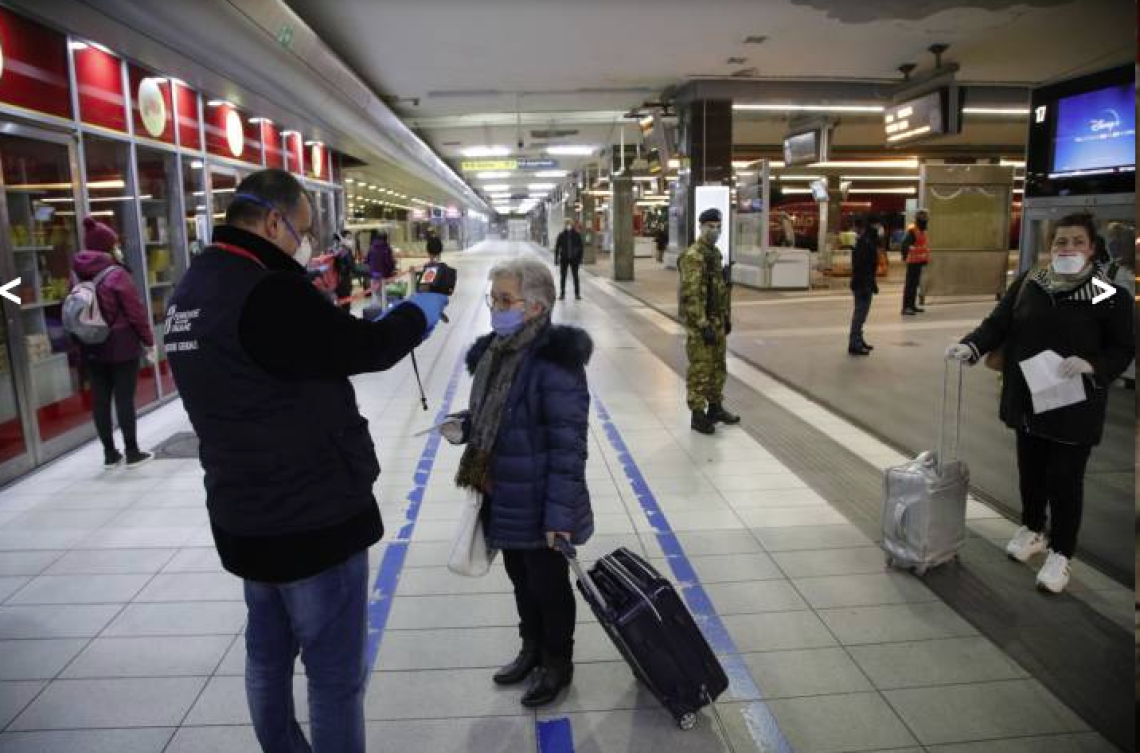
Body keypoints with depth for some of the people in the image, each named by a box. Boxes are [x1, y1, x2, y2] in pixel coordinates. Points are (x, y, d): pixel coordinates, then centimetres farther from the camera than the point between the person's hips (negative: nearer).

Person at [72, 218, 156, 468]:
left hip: (91, 349, 6)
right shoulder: (117, 274, -12)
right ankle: (132, 453, 6)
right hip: (121, 346, -6)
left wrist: (82, 343, 13)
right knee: (124, 399, -1)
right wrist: (148, 341, -4)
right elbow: (136, 312, -13)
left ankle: (110, 453, 16)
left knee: (100, 400, 9)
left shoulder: (80, 276, 5)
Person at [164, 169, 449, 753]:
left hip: (244, 515, 10)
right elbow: (365, 347, -17)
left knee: (269, 653, 24)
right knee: (334, 672, 7)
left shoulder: (194, 289, 6)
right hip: (313, 517, -10)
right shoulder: (268, 294, -24)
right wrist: (420, 310, 1)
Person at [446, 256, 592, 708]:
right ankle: (532, 648, 45)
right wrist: (465, 423, 2)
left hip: (538, 503, -8)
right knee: (520, 577, 23)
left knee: (548, 582, 12)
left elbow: (568, 444, -23)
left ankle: (558, 663, 34)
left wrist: (560, 513, -23)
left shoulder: (555, 362, -23)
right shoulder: (492, 352, 3)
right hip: (501, 496, 8)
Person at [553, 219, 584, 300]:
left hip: (574, 259, 0)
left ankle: (577, 294, 8)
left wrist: (580, 259, -2)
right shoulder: (561, 235, -1)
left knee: (575, 276, 3)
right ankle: (562, 294, 13)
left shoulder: (577, 235, -1)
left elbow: (580, 247, 2)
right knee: (563, 277, 6)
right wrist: (556, 259, -2)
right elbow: (557, 247, 2)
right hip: (564, 258, 0)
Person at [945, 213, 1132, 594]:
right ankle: (1033, 529, 42)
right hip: (1027, 399, 4)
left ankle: (1061, 553, 22)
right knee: (1030, 470, 19)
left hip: (1075, 405, -4)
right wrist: (970, 346, -21)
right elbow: (998, 323, -2)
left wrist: (1091, 365, -25)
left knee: (1065, 479, 4)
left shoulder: (1111, 293, -9)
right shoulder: (1028, 283, 0)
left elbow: (1123, 349, -6)